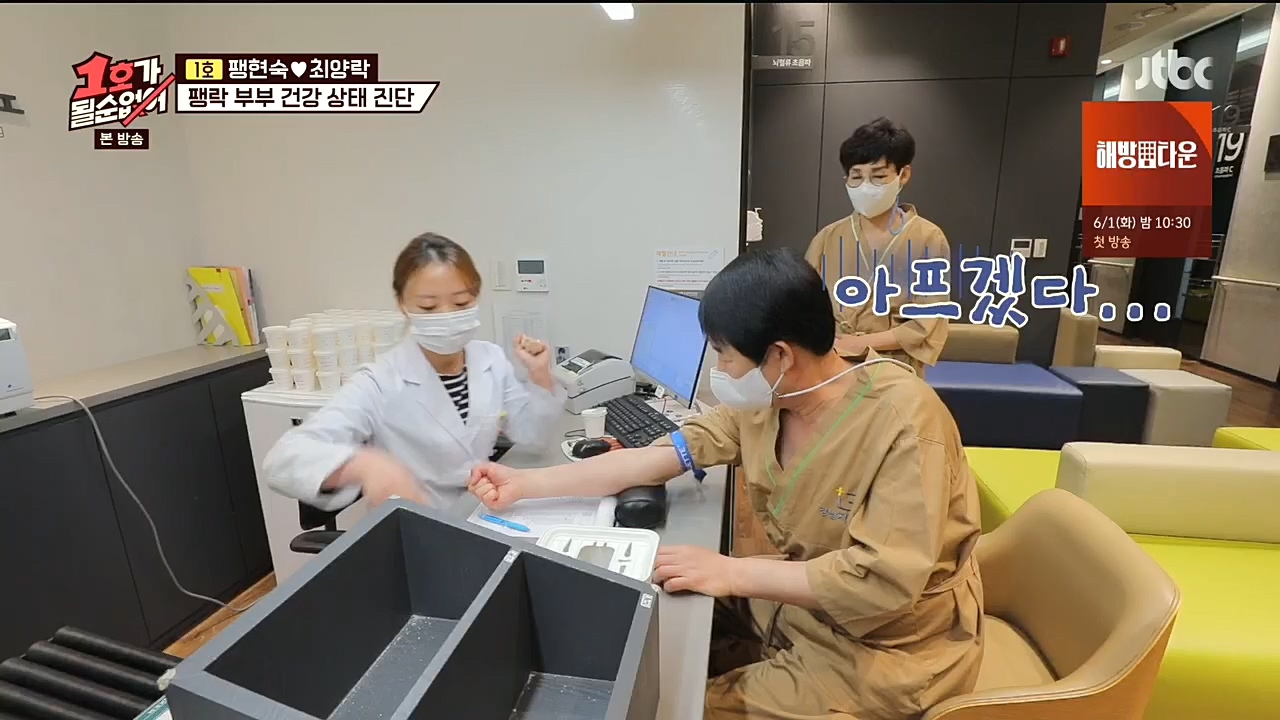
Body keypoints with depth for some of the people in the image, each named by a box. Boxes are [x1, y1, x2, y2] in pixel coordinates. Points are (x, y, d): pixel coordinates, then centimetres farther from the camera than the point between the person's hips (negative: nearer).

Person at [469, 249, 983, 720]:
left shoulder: (905, 421, -28)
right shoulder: (763, 400, -8)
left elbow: (887, 580, -30)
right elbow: (657, 458, -8)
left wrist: (732, 573, -30)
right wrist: (524, 484, -10)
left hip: (886, 650, -5)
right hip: (795, 603, 6)